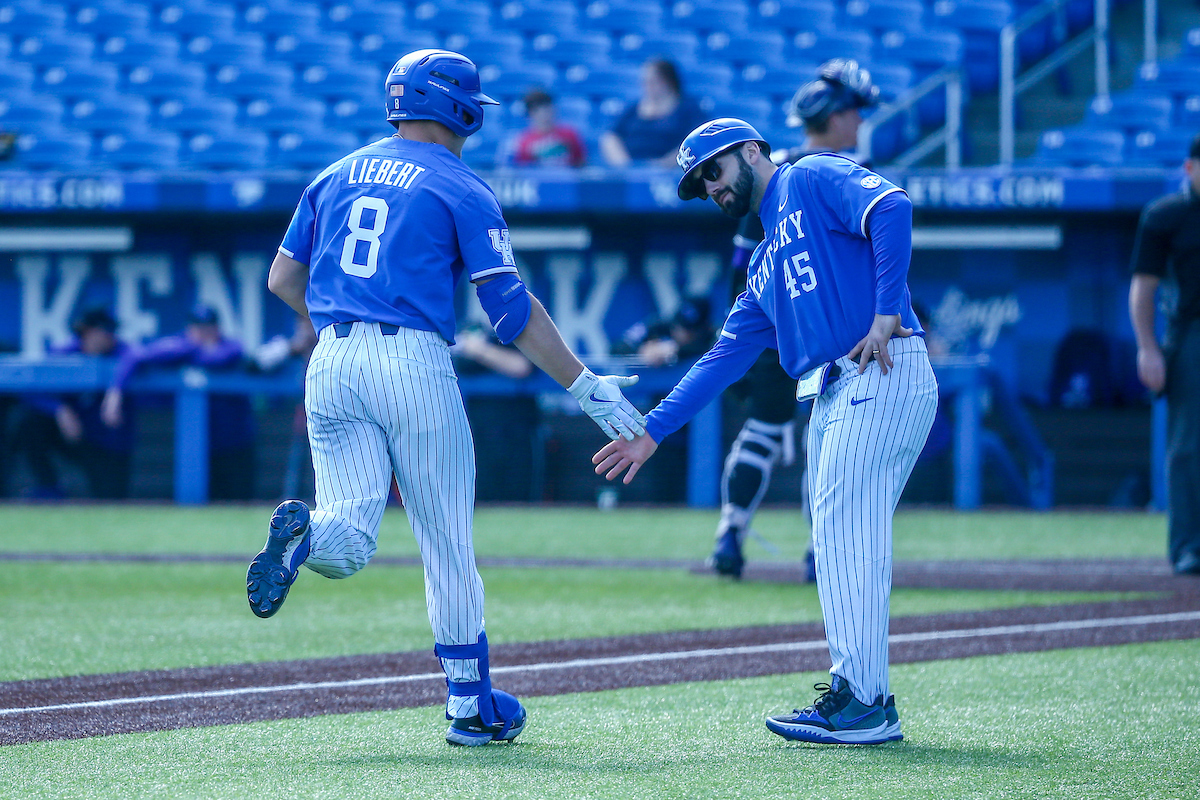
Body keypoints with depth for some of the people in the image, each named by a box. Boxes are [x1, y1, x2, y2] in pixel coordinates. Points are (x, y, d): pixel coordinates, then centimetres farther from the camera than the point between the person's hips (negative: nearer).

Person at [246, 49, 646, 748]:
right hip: (414, 363, -4)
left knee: (347, 545, 1)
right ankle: (472, 702, 14)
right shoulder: (463, 190, 1)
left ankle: (304, 533, -33)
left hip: (331, 365, 4)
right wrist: (584, 385, -4)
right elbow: (512, 307, -6)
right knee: (448, 543, 8)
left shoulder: (337, 177, 16)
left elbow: (282, 280, 16)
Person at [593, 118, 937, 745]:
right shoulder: (765, 266, 28)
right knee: (839, 541, 7)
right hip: (831, 398, 9)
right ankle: (859, 695, 9)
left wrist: (886, 313, -21)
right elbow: (725, 358, 26)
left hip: (883, 376, -9)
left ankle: (863, 704, -13)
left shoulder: (811, 180, 3)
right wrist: (653, 432, 21)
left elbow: (892, 208, -15)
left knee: (844, 533, -12)